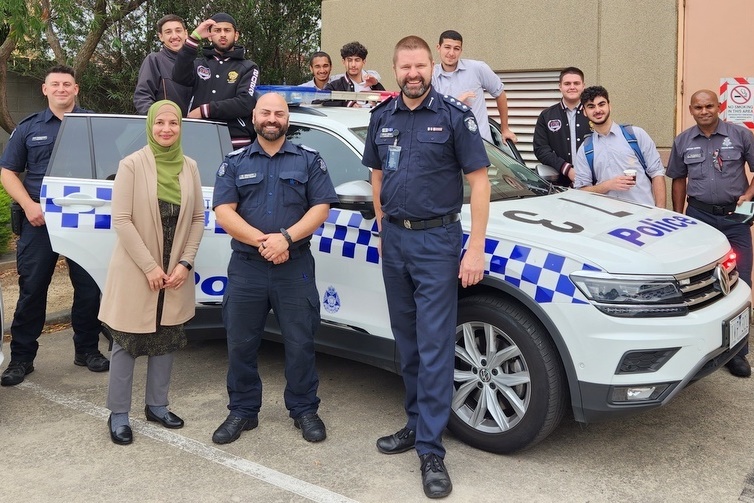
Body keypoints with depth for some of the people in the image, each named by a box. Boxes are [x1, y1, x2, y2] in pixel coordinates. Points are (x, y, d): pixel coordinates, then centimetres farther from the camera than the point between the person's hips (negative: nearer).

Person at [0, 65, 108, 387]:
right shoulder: (28, 128, 10)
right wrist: (29, 205, -6)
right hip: (39, 219, 1)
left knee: (89, 287, 4)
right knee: (32, 289, 3)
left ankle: (87, 349, 19)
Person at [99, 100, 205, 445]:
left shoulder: (189, 167, 3)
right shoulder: (132, 165, -10)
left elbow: (198, 219, 4)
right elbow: (121, 220, -13)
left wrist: (185, 264, -6)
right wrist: (149, 267, -16)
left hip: (175, 274, 4)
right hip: (135, 273, -4)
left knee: (165, 341, 14)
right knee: (127, 343, 5)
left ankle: (156, 406, 30)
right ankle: (118, 415, 18)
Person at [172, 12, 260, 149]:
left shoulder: (248, 68, 8)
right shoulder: (199, 64, 16)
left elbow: (245, 103, -7)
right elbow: (179, 76, -5)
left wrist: (205, 110, -10)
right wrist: (194, 37, -11)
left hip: (236, 144, -2)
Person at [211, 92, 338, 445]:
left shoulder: (309, 161, 6)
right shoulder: (234, 163, 8)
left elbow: (321, 208, -2)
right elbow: (224, 212, -3)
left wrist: (286, 237, -17)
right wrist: (262, 241, -17)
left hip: (296, 267, -1)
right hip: (246, 267, 1)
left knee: (300, 344, 5)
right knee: (240, 344, 9)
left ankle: (304, 410, 21)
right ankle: (242, 411, 24)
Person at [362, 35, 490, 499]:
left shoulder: (454, 115, -6)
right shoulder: (382, 118, 9)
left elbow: (479, 181, -9)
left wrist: (476, 249, -14)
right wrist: (384, 227, 14)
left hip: (437, 240, -5)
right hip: (395, 239, 5)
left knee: (434, 347, -5)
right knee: (407, 342, 13)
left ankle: (431, 449, 1)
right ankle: (417, 422, 27)